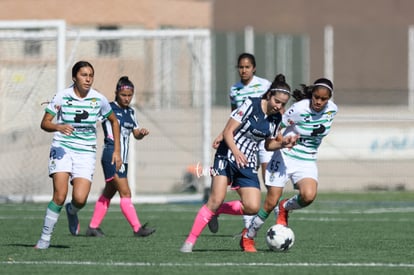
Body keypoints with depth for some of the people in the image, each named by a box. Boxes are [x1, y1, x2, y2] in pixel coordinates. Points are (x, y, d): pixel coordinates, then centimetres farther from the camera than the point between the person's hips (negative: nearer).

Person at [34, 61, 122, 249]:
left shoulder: (98, 99, -2)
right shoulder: (62, 97, -8)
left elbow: (114, 121, 14)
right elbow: (44, 123, -7)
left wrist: (117, 150, 10)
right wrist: (59, 127, -29)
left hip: (86, 152, 2)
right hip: (63, 148, -2)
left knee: (80, 199, -16)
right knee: (60, 196, -19)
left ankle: (72, 211, 22)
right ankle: (45, 237, -4)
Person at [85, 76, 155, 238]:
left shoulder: (130, 112, 15)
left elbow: (136, 134, 18)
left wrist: (142, 133, -5)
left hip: (123, 159, 8)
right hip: (111, 156, -8)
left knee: (108, 193, 13)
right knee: (125, 193, -13)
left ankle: (93, 227, 22)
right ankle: (137, 228, -18)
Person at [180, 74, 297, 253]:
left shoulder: (276, 118, 5)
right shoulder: (251, 105, -12)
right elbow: (227, 132, -14)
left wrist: (282, 144, -3)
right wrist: (236, 152, -30)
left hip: (248, 164, 6)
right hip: (227, 156, -6)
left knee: (252, 207, -9)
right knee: (216, 199, -19)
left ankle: (215, 211, 16)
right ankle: (190, 241, -12)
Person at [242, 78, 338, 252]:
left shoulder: (332, 110, -6)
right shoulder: (299, 109, -20)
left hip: (308, 162, 3)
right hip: (285, 157, -3)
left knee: (309, 196, -26)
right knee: (270, 203, -5)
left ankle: (285, 208, 8)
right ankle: (248, 236, 17)